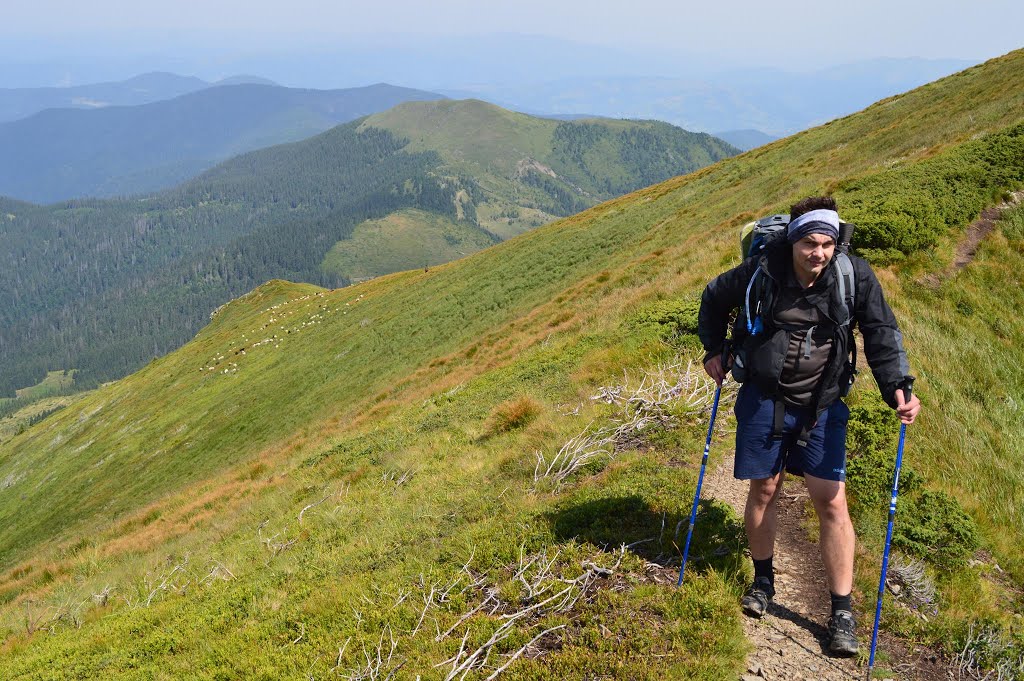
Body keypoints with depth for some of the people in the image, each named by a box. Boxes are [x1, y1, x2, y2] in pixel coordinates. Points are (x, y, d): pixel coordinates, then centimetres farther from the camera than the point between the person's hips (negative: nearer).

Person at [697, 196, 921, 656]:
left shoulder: (854, 276, -12)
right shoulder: (761, 272, -12)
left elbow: (881, 334, -5)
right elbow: (714, 299, 8)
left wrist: (896, 388, -18)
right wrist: (714, 350, 8)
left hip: (821, 407, 0)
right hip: (764, 399, 0)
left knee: (831, 501, -3)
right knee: (764, 490, 8)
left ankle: (842, 612, 8)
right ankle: (763, 580, 32)